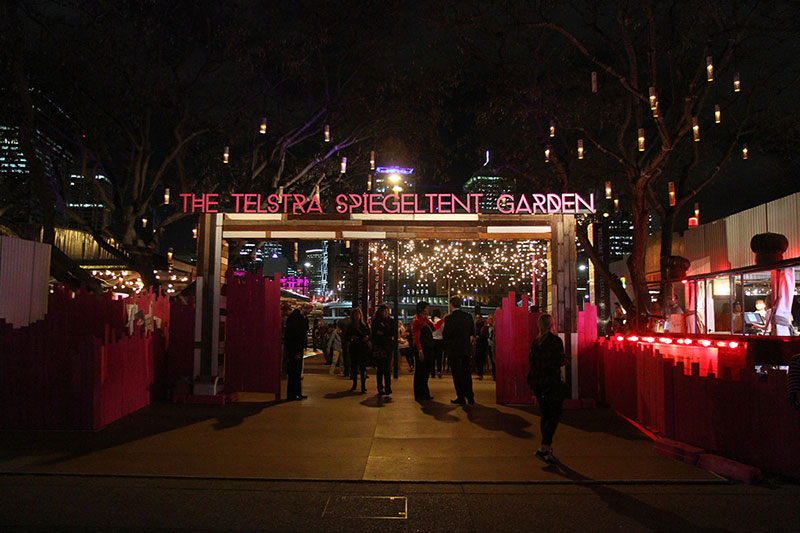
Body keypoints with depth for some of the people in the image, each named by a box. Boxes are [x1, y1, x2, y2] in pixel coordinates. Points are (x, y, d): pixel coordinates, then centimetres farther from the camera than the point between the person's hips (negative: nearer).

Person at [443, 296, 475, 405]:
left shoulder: (449, 318, -15)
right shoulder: (468, 316, 2)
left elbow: (445, 335, -13)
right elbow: (472, 333, 9)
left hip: (454, 349, -5)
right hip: (466, 348, 5)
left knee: (457, 374, 3)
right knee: (466, 372, 15)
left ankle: (461, 398, 6)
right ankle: (470, 397, 20)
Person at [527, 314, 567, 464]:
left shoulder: (535, 342, 8)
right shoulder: (555, 340, -10)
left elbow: (532, 360, 10)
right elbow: (559, 361, -14)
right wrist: (564, 361, 8)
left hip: (537, 382, 7)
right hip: (551, 382, -7)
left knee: (545, 415, 15)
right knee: (554, 415, -3)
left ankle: (547, 447, 20)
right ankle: (544, 448, -11)